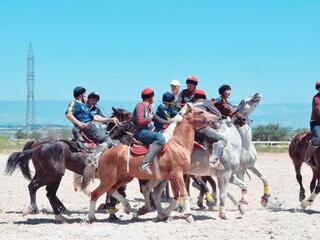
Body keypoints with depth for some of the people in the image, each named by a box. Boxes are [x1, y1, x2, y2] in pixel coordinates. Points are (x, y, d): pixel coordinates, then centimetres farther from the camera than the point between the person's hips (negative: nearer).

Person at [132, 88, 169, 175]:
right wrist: (150, 118, -8)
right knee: (160, 138, -35)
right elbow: (140, 121, -23)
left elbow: (157, 119, 32)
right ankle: (145, 163, -45)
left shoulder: (148, 107, 20)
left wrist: (170, 122, 28)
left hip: (148, 131, 11)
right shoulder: (141, 106, -9)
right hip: (140, 132, -11)